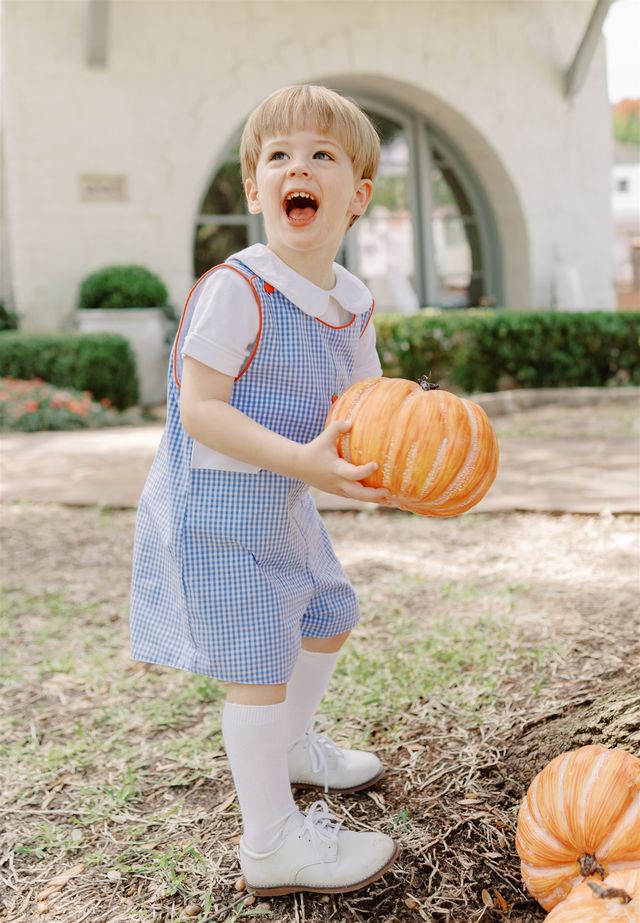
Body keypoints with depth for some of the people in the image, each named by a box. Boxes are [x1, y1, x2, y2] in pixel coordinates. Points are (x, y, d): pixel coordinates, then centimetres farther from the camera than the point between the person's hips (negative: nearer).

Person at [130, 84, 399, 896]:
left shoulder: (354, 302, 1)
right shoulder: (236, 289, -23)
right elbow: (200, 410, -25)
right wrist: (301, 461, -33)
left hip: (283, 501, 9)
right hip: (215, 501, -9)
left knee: (329, 616, 23)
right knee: (258, 660, -4)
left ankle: (291, 744, 51)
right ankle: (271, 843, 13)